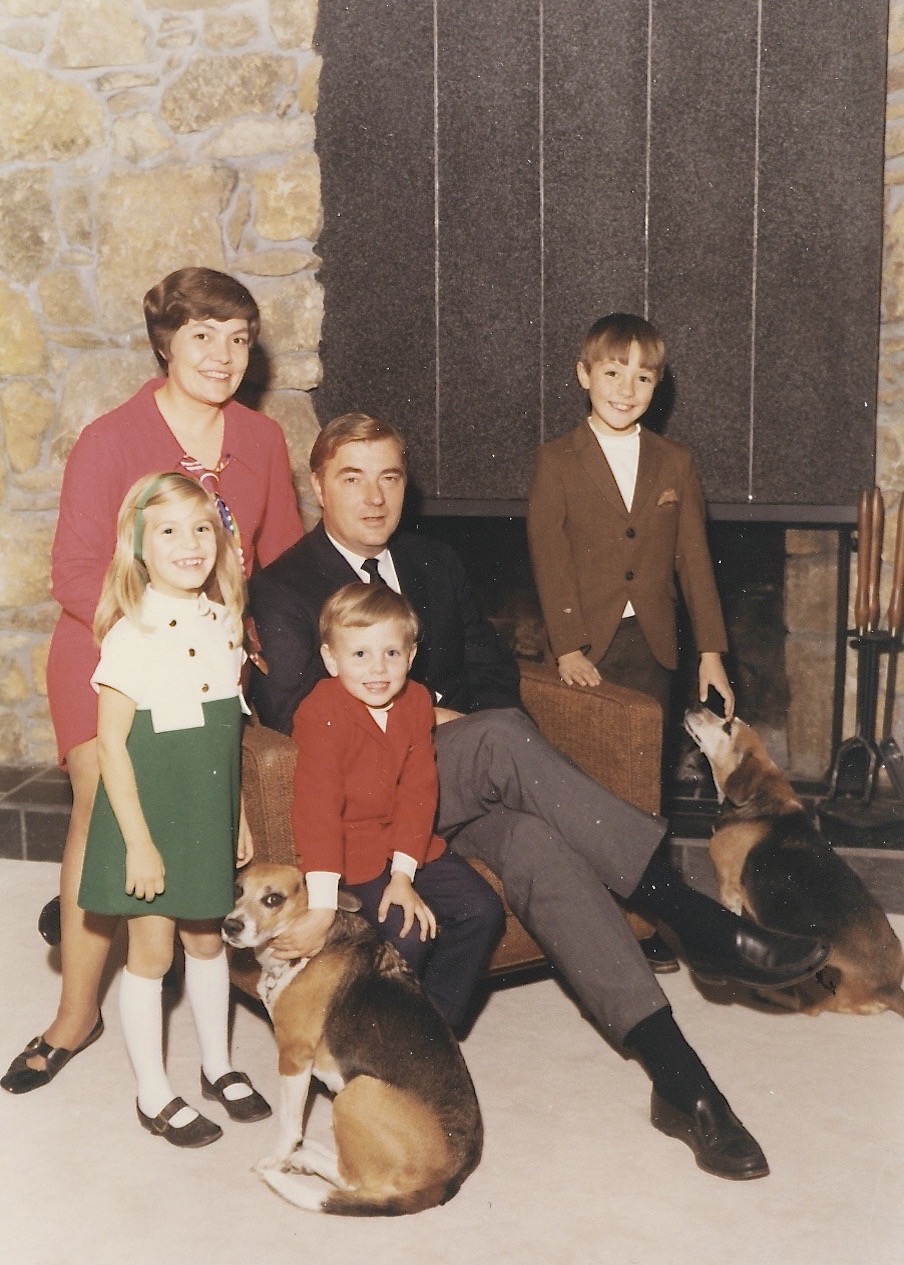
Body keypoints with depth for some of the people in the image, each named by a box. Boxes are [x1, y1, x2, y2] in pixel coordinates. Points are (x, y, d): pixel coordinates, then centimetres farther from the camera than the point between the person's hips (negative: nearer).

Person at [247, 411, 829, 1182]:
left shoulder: (436, 565, 19)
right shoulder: (284, 588, 1)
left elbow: (493, 671, 19)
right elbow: (289, 707, -12)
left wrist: (471, 727, -4)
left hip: (467, 774, 4)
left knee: (537, 846, -31)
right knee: (503, 738, -35)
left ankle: (677, 1076, -37)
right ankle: (697, 921, -35)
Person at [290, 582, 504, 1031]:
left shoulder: (416, 702, -1)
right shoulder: (321, 713, -19)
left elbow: (419, 791, -5)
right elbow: (317, 805, -24)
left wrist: (404, 874, -15)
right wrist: (322, 900, -30)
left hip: (409, 847, 6)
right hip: (352, 856, -6)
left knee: (483, 910, -3)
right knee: (408, 933, -22)